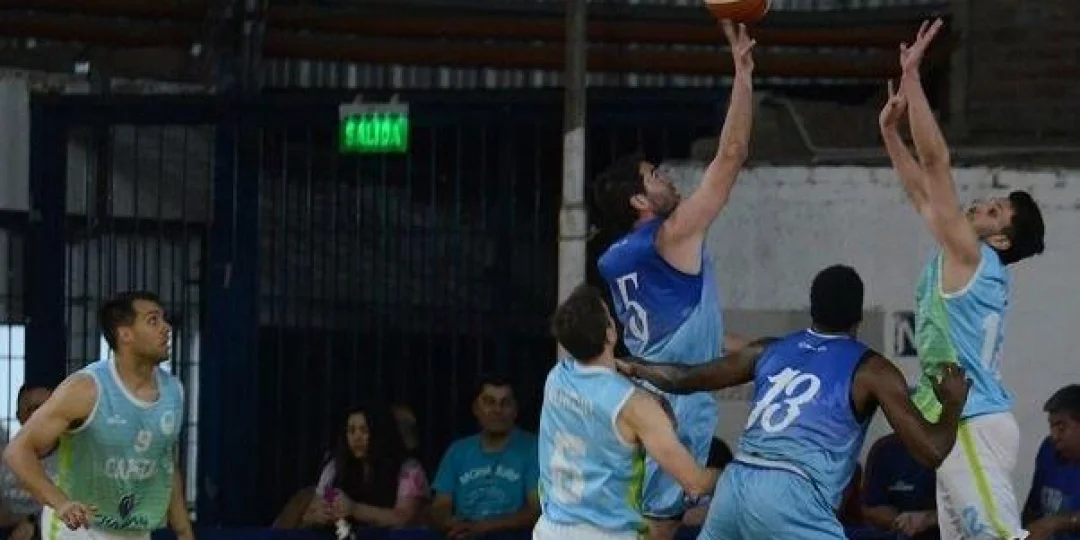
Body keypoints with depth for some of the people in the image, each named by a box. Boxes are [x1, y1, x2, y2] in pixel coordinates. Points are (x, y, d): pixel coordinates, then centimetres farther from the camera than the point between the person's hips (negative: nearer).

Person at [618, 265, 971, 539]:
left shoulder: (770, 351, 22)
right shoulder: (871, 370, 7)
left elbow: (682, 379, 32)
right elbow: (931, 451, 3)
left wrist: (631, 369, 52)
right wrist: (953, 403, 23)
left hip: (734, 486, 6)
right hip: (789, 496, -6)